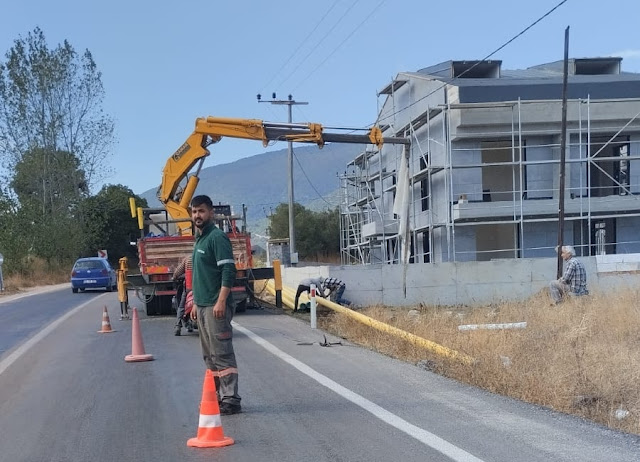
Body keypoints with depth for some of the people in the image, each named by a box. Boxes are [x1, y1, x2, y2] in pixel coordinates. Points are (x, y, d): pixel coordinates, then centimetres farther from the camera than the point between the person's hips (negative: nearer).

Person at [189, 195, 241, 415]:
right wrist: (196, 303, 23)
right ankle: (217, 396, 20)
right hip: (202, 306, 10)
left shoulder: (217, 237, -10)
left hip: (216, 306, -10)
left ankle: (230, 399, -6)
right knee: (210, 356, 13)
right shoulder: (199, 239, 19)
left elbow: (229, 271, -18)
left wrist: (221, 301, -25)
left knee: (222, 354, -8)